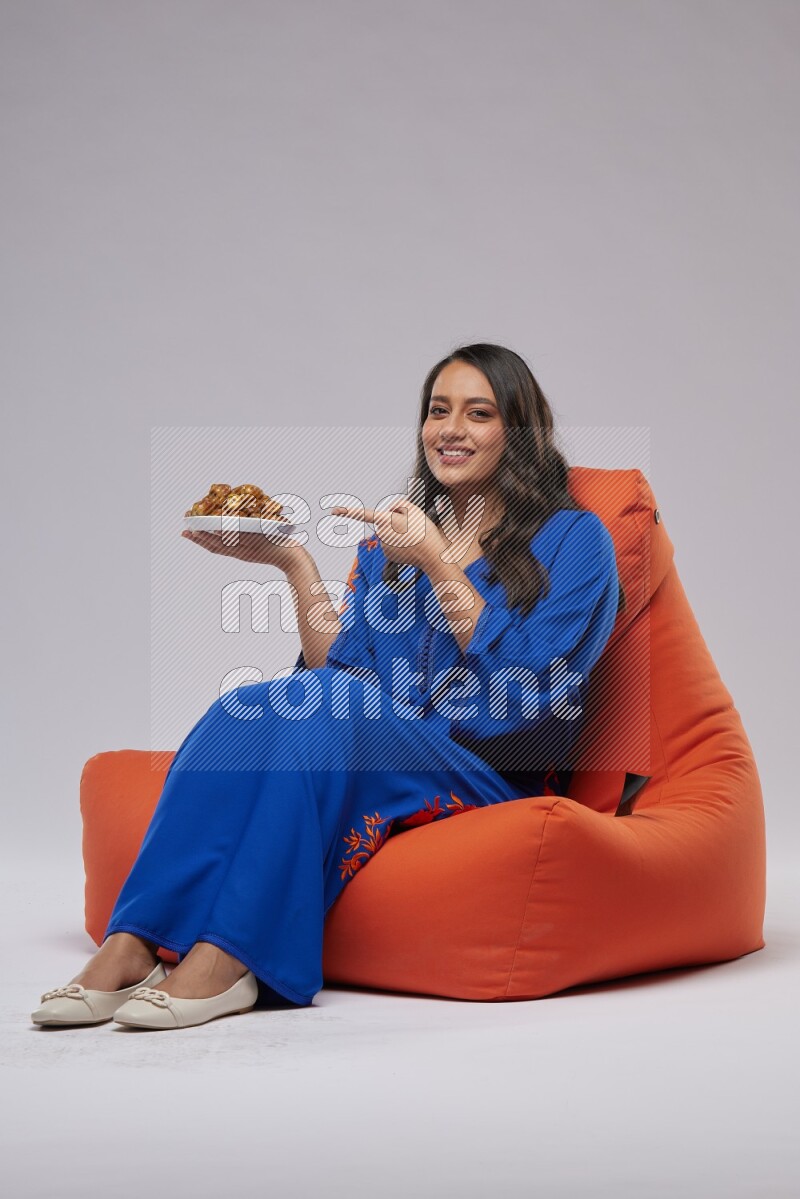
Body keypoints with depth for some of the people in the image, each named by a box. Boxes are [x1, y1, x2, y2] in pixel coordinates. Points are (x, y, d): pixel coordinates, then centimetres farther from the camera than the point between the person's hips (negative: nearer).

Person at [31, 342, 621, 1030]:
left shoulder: (573, 539, 4)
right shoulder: (390, 539, 19)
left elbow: (530, 687, -10)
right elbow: (341, 670, 11)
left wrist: (437, 560, -11)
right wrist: (296, 564, 0)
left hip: (494, 780, -4)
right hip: (377, 764, 5)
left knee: (327, 710, -32)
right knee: (245, 709, -26)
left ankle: (228, 958, -37)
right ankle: (131, 946, -34)